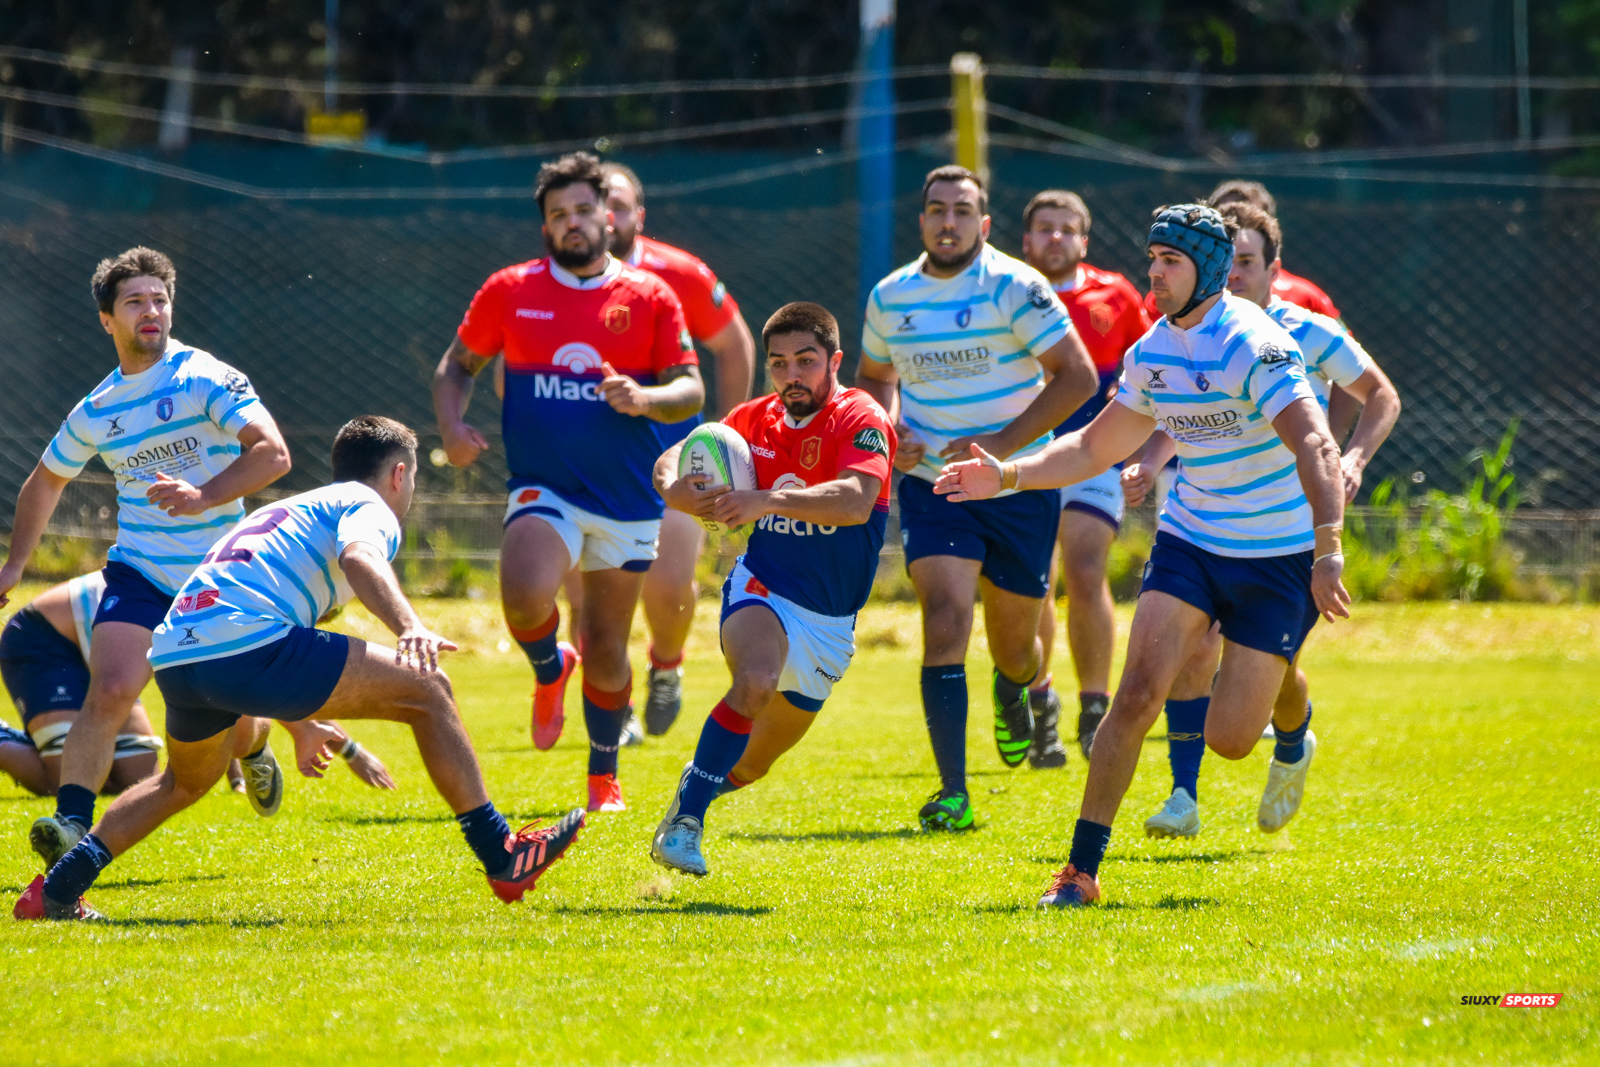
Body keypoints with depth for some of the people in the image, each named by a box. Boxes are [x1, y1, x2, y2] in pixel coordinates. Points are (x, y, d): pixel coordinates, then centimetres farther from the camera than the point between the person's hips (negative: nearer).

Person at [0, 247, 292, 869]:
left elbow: (273, 454, -22)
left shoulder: (206, 380, -11)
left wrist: (202, 497, -35)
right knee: (108, 694, -20)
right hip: (138, 575, 2)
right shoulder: (97, 411, 5)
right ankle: (71, 823, -26)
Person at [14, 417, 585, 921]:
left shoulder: (296, 508, 36)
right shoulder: (370, 506, 9)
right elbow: (360, 558, -17)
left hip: (174, 655, 9)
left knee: (185, 782, 37)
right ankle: (501, 855, -3)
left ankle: (58, 888, 29)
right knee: (426, 688, -1)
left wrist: (300, 722, 60)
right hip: (244, 643, -9)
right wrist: (409, 627, -34)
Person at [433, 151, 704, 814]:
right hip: (543, 490, -1)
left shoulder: (650, 297, 2)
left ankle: (603, 778, 29)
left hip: (629, 500, 1)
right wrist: (451, 424, -5)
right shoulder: (510, 292, 3)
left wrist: (644, 399, -21)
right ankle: (549, 668, 7)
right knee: (525, 600, -29)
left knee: (607, 651, 7)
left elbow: (691, 390, 1)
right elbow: (458, 365, 15)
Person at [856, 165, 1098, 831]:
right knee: (945, 619, -19)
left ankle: (1012, 692, 51)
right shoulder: (890, 297, 2)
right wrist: (890, 435, 0)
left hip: (1018, 486, -1)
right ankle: (952, 795, -20)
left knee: (1013, 643, 10)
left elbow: (1077, 376, -13)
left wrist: (1003, 444, -19)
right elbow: (874, 377, 21)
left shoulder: (1014, 287, -11)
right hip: (931, 485, 1)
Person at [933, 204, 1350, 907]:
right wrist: (1008, 475, 4)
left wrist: (1327, 550, -44)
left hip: (1277, 557, -5)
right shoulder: (1152, 352, 3)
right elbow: (1095, 447, 17)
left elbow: (1316, 449, -31)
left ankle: (1292, 724, 36)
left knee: (1228, 740, -3)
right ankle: (1081, 869, -10)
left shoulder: (1253, 346, -20)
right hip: (1189, 540, 5)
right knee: (1137, 692, -14)